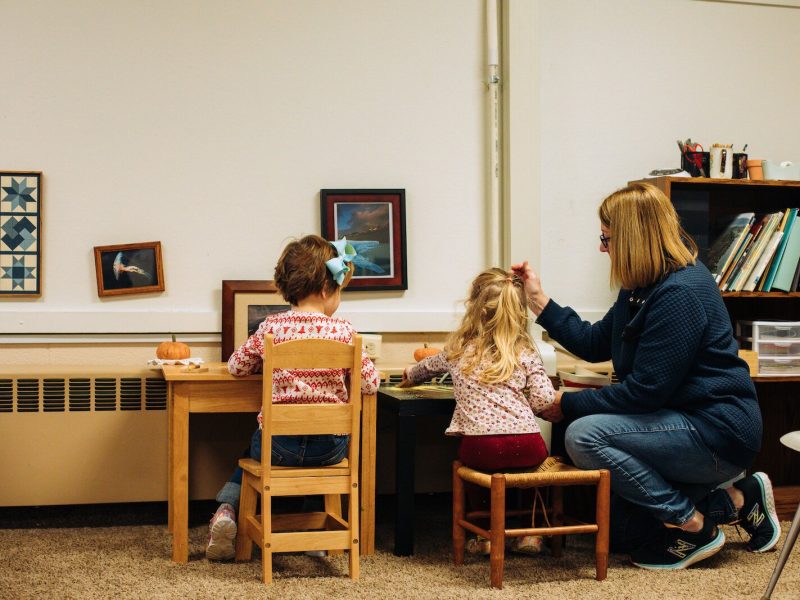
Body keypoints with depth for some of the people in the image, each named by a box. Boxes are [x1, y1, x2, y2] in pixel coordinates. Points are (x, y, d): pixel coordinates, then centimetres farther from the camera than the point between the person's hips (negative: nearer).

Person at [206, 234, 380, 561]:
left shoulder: (271, 327, -4)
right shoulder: (342, 330, -8)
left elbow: (236, 365, 9)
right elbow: (370, 383, -3)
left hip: (277, 444, 0)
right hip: (329, 447, 0)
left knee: (252, 452, 33)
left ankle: (226, 509, 13)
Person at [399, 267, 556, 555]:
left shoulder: (458, 349, 14)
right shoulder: (525, 352, 9)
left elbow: (429, 366, 36)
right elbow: (544, 399, -1)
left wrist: (410, 375, 58)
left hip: (480, 447, 0)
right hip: (527, 446, 0)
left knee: (471, 460, 33)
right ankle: (529, 530, 29)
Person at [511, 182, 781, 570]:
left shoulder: (680, 294, -22)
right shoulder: (644, 288, 10)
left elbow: (645, 391, -24)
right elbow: (595, 344, 15)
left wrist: (568, 405, -16)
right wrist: (539, 301, 10)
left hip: (717, 432, -11)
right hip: (686, 423, 11)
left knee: (584, 435, -24)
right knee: (619, 534, 11)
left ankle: (694, 524, -13)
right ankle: (736, 499, 13)